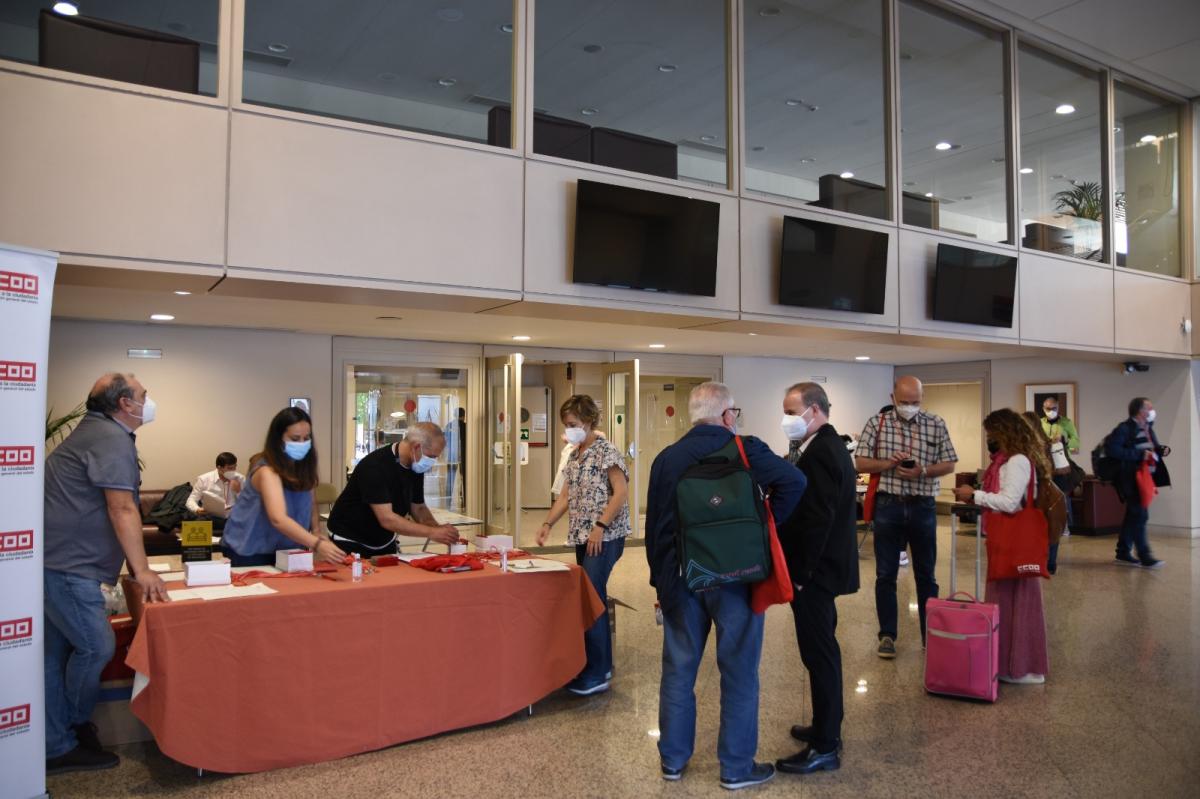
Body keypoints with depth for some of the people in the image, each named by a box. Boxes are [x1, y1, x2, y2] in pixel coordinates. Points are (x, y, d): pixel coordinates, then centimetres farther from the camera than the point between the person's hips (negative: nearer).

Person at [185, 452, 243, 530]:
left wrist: (239, 492, -9)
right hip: (211, 518, -1)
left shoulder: (241, 479, 7)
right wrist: (197, 510, -18)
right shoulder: (204, 479, 4)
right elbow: (191, 500, 3)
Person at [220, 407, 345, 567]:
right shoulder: (267, 471, -28)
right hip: (248, 550, -6)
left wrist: (317, 531, -10)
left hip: (282, 548, 7)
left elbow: (309, 502, 9)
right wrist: (317, 544, -54)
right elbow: (278, 519, -42)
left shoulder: (303, 466, -4)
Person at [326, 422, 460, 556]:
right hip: (350, 543, -6)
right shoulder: (375, 466, -28)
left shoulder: (416, 467, -5)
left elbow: (418, 508, 4)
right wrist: (431, 532, -33)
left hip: (385, 543, 7)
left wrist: (438, 528, -15)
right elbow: (387, 519, -32)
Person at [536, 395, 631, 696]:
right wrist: (548, 524, 5)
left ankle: (596, 674, -2)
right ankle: (602, 665, 21)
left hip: (605, 537, -8)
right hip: (582, 537, 8)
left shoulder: (606, 451, -11)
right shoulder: (574, 456, 14)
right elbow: (566, 496, 17)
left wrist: (600, 527, -20)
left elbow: (621, 492, -17)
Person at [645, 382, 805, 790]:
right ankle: (736, 767, 18)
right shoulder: (743, 450, -8)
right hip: (734, 576, -4)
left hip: (679, 577, 4)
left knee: (678, 670, 14)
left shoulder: (666, 458, 4)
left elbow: (653, 524, 8)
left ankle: (673, 759, 25)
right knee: (738, 672, 8)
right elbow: (794, 480, -22)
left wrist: (660, 577, 17)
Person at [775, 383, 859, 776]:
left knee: (819, 655, -3)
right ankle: (827, 728, 31)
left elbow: (816, 521, -25)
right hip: (825, 566, 11)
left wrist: (798, 574, -19)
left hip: (814, 572, -11)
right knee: (822, 651, 19)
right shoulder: (832, 446, 13)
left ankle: (825, 748, 7)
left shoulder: (818, 453, -20)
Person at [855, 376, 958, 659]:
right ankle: (887, 635, 14)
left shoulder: (936, 425, 2)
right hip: (888, 506, -1)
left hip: (923, 506, 1)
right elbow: (860, 463, -2)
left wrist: (922, 471, -15)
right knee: (885, 574, 4)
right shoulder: (877, 423, 0)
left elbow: (949, 464, 3)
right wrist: (888, 463, -19)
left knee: (926, 574, 10)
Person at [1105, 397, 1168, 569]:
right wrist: (1139, 455, -24)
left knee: (1133, 515, 13)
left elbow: (1153, 448, 26)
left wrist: (1162, 450, 2)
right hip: (1132, 478, -9)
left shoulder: (1147, 428, 13)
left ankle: (1123, 553, 21)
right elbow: (1112, 449, -25)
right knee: (1140, 515, -9)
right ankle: (1144, 556, -4)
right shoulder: (1125, 429, -14)